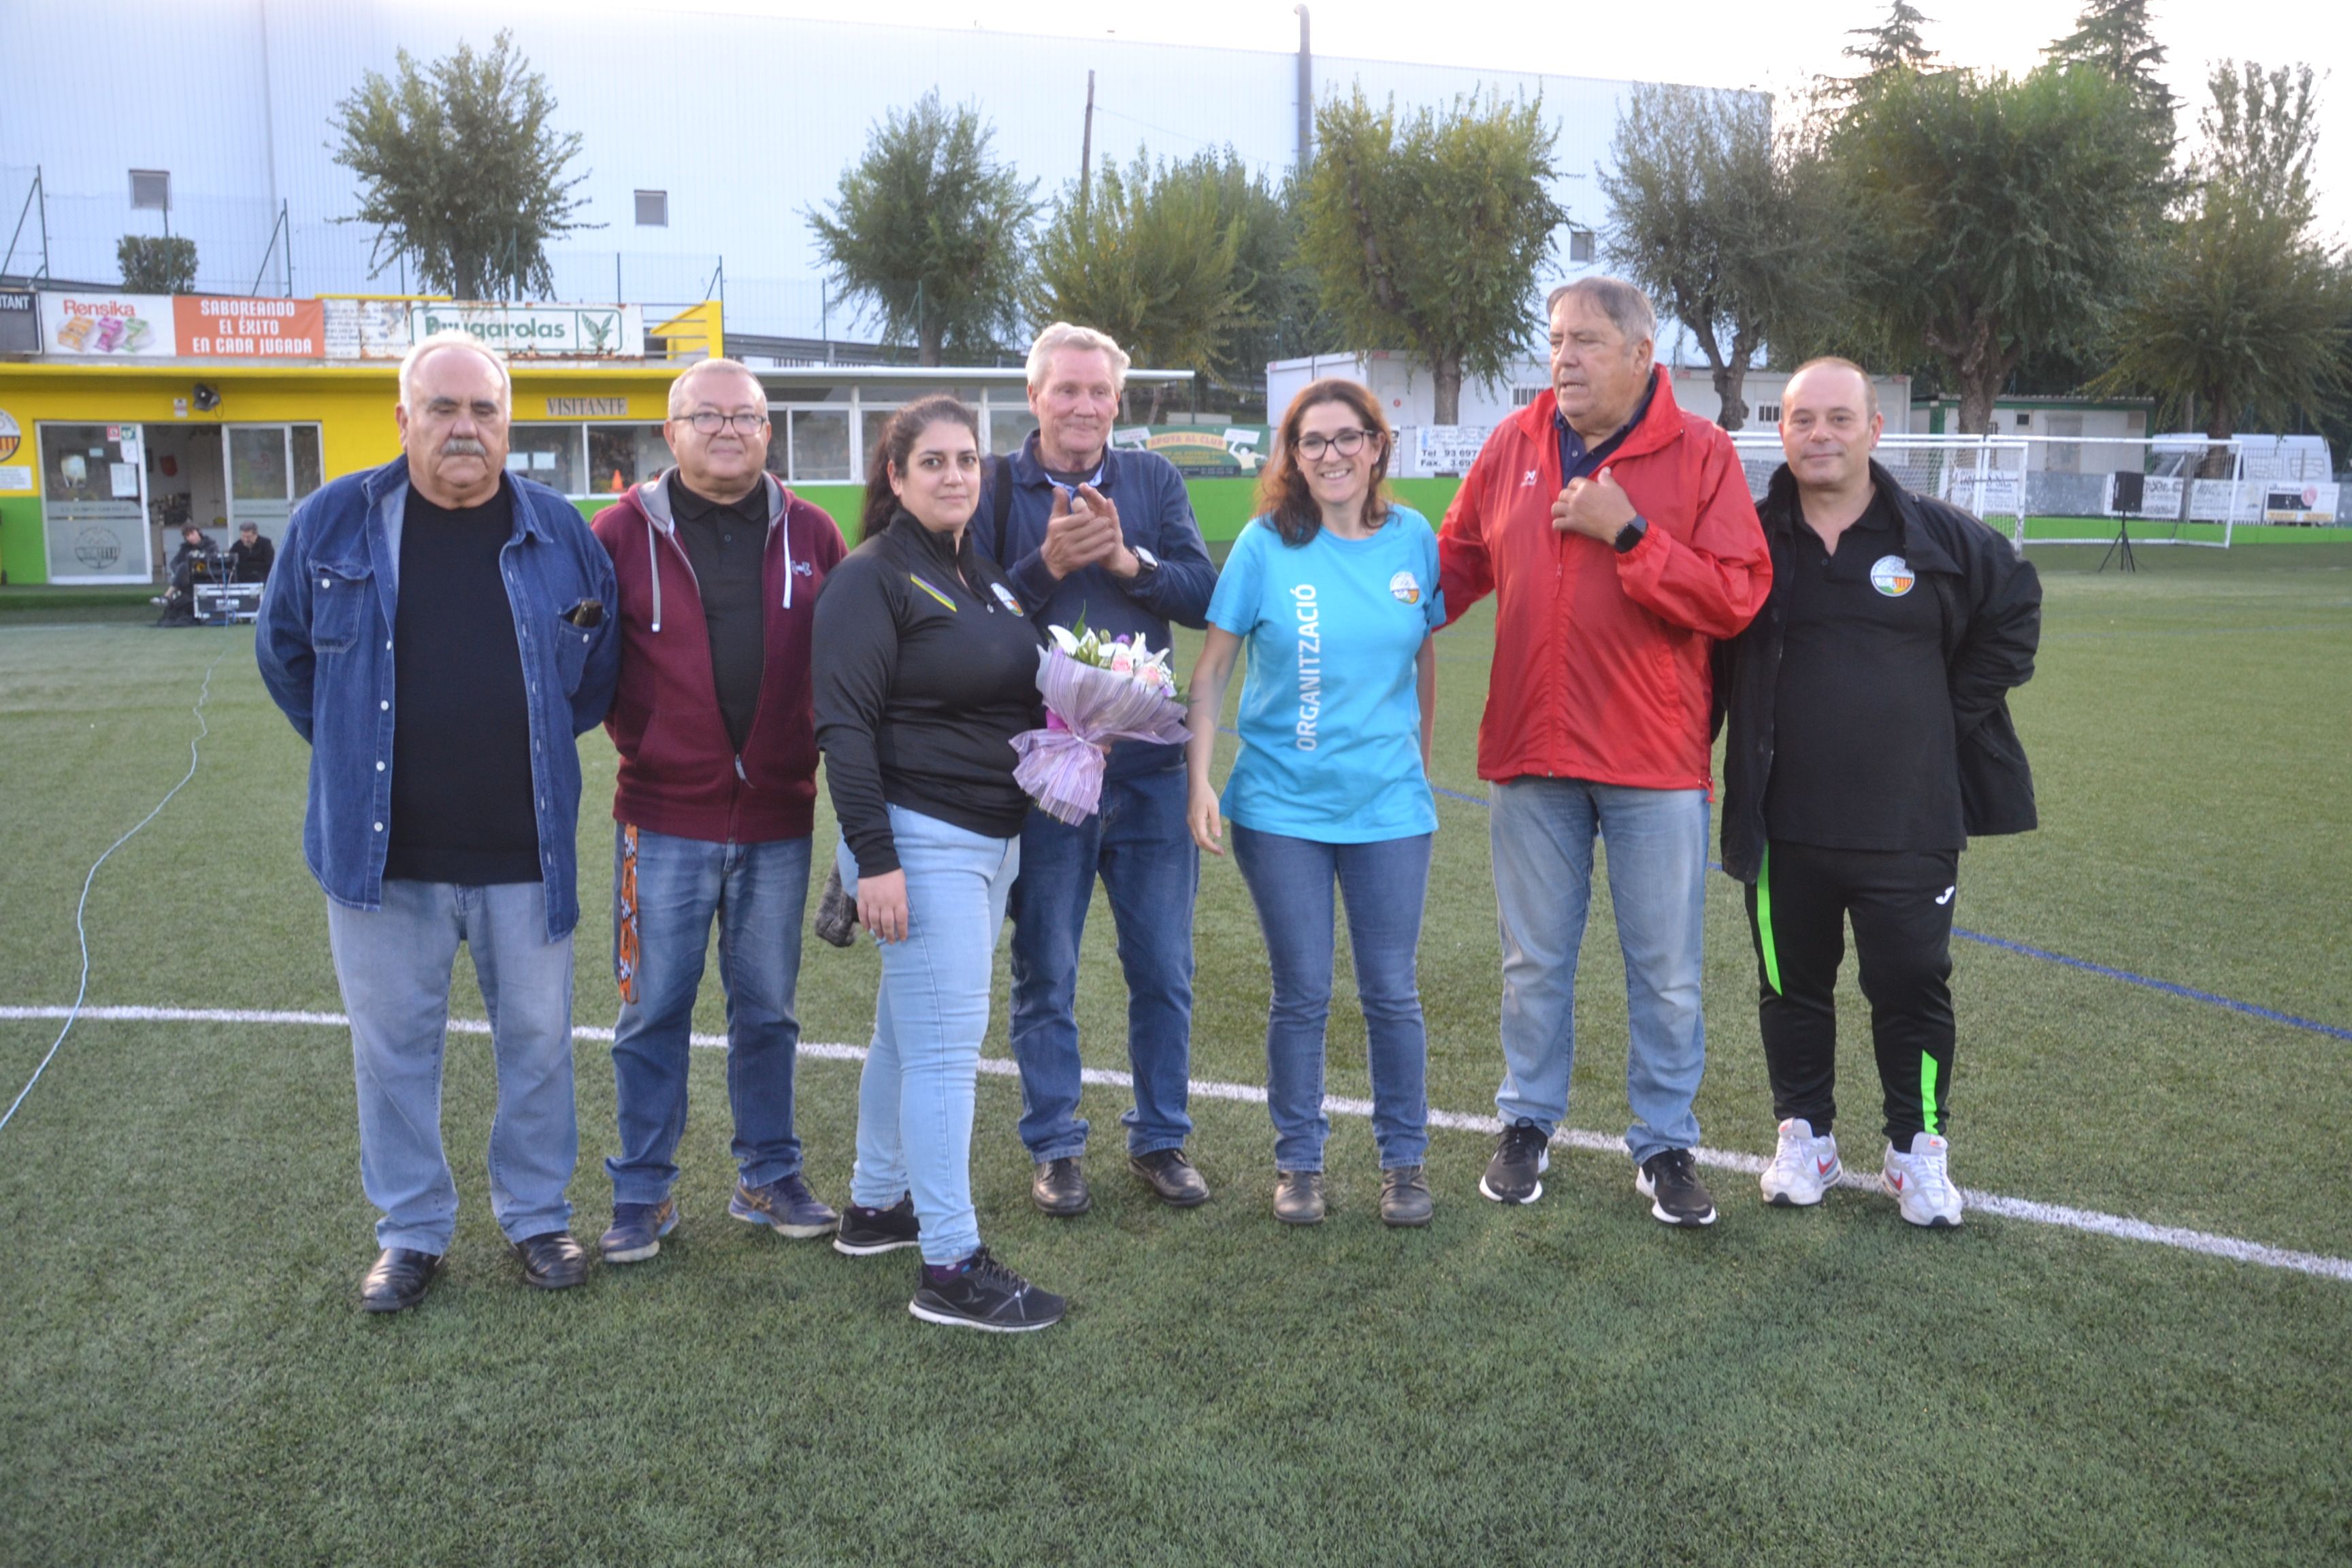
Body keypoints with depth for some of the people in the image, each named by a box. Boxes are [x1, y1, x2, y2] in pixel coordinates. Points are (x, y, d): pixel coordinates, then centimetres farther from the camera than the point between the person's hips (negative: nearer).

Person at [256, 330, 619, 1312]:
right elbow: (285, 652, 13)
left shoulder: (558, 531, 0)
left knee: (537, 1042, 11)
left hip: (524, 853, 0)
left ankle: (537, 1215, 29)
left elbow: (602, 663, 14)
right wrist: (357, 751, 10)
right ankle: (411, 1232, 27)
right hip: (383, 852, 0)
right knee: (393, 1047, 10)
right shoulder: (334, 522, -1)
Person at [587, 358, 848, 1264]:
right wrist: (635, 738, -6)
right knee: (653, 1014, 6)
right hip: (663, 820, -2)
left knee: (767, 1010, 13)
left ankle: (768, 1180, 27)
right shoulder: (622, 533, -1)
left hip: (779, 821, 2)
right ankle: (643, 1194, 20)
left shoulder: (810, 535, 5)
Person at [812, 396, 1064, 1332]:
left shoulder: (987, 576, 15)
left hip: (993, 835, 8)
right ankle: (951, 1270, -2)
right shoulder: (872, 579, -10)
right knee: (946, 1045, -8)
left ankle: (876, 1206, 30)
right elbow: (845, 727, -16)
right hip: (918, 838, -8)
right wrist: (873, 860, -21)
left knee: (911, 1029, 17)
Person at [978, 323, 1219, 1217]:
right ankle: (1055, 1147, 24)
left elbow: (1202, 596, -3)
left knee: (1163, 969, 10)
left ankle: (1161, 1137, 26)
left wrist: (1125, 557, -17)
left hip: (1147, 762, 2)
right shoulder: (994, 487, -1)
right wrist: (1048, 564, -21)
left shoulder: (1154, 480, 6)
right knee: (1044, 975, 9)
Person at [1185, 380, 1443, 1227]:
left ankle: (1404, 1158, 24)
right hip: (1281, 806, -1)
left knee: (1392, 991, 7)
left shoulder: (1413, 538, 0)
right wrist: (1199, 782, -10)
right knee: (1302, 994, 7)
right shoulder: (1266, 544, -5)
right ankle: (1298, 1161, 24)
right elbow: (1212, 670, -3)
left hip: (1389, 804, 1)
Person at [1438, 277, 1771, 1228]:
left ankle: (1664, 1144, 24)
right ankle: (1529, 1123, 30)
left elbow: (1735, 597, -13)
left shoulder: (1699, 453, -5)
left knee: (1666, 972, 8)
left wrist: (1628, 534, -20)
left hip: (1655, 761, -2)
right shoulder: (1512, 446, 5)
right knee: (1533, 961, 14)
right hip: (1532, 755, 3)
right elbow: (1456, 562, 13)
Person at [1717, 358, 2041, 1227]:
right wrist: (1734, 731, 3)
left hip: (1909, 826, -1)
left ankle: (1918, 1148, 23)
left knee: (1913, 988, 7)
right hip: (1782, 826, 1)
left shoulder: (1942, 538, -3)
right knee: (1793, 987, 12)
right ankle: (1805, 1137, 28)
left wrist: (1954, 715, 5)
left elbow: (2014, 617, 11)